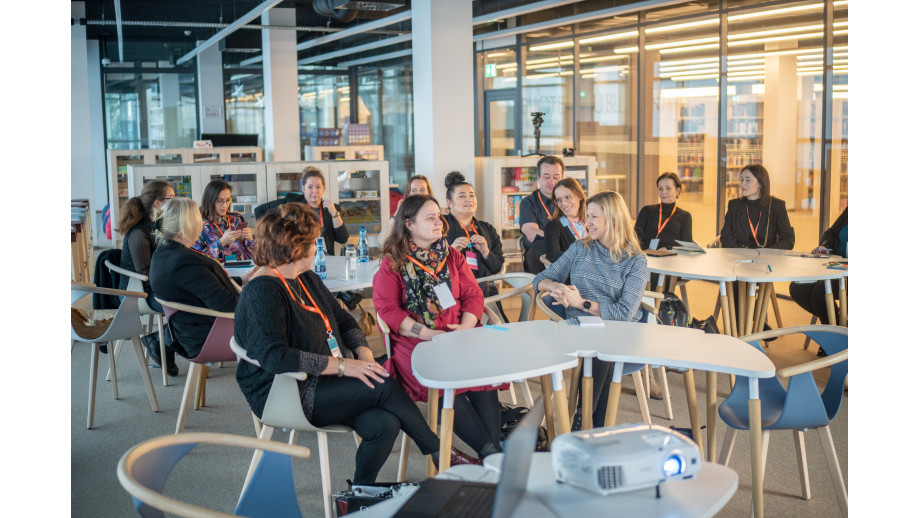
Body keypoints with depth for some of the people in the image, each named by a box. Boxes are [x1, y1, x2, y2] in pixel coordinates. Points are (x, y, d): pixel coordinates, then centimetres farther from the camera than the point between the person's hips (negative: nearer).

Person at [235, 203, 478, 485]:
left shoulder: (307, 279, 15)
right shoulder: (262, 291, -15)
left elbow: (343, 319, 21)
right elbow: (273, 356, -27)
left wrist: (364, 352, 0)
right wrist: (340, 365, -26)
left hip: (323, 381, 8)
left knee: (384, 425, -20)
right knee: (385, 387, -19)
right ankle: (440, 453, -1)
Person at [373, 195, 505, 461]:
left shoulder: (452, 256, 19)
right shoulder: (392, 263, 7)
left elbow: (473, 295, 13)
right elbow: (388, 310, -4)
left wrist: (465, 328, -8)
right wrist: (429, 334, -14)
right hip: (414, 341, -3)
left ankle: (495, 448, -29)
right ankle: (488, 451, -29)